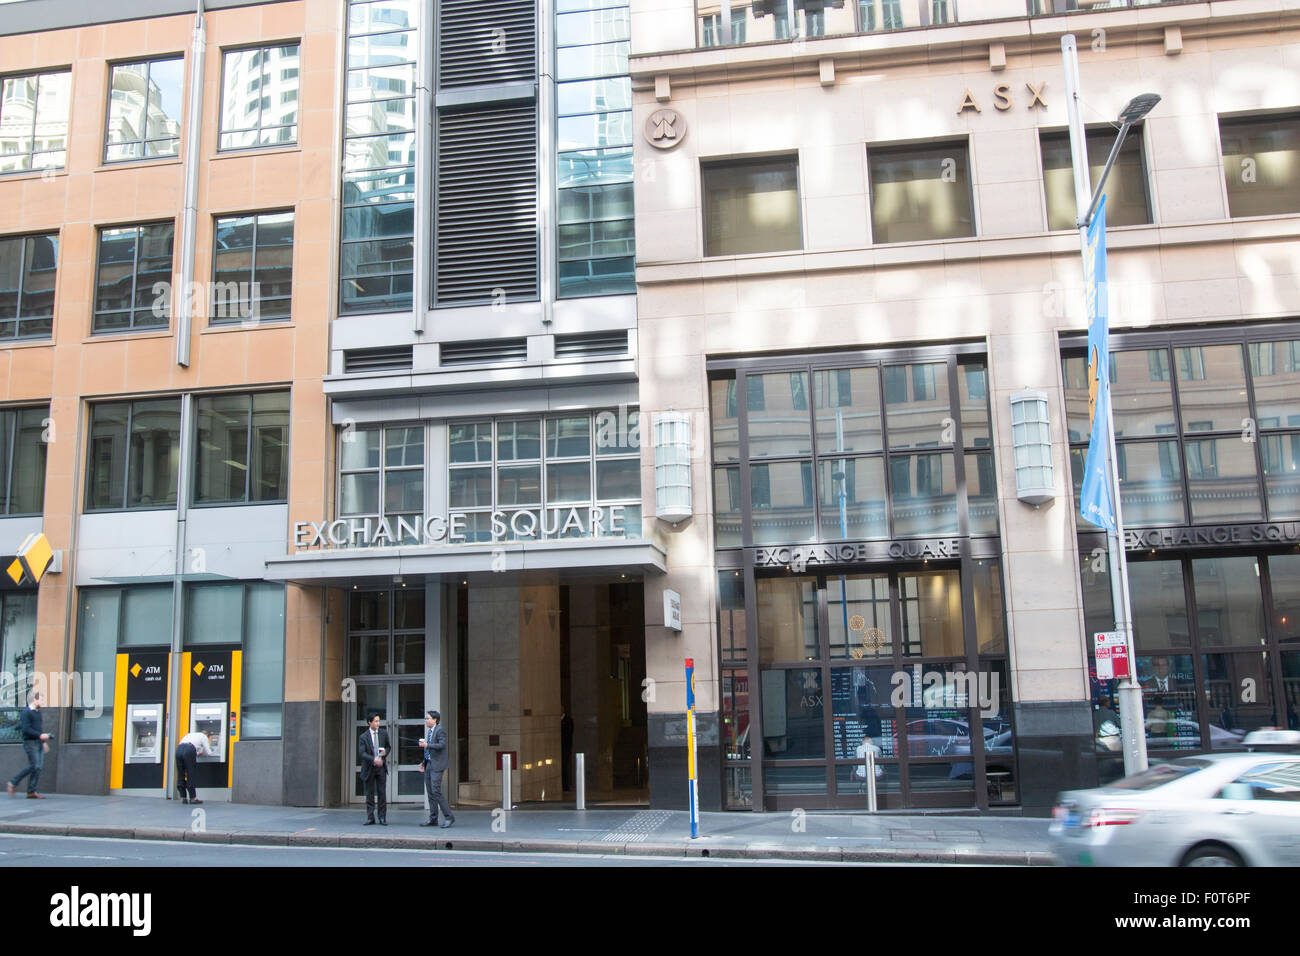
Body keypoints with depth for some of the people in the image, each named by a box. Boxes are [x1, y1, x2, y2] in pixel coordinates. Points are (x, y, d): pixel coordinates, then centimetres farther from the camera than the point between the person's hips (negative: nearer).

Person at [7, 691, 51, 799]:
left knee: (38, 767, 0)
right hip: (30, 742, -8)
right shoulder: (26, 712, -9)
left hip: (39, 743, 8)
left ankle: (31, 792, 1)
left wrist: (44, 742, 24)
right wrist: (40, 735, -22)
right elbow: (26, 729, -18)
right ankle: (13, 783, 1)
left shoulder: (38, 712, 18)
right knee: (34, 766, -13)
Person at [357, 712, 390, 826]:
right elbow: (361, 753, -13)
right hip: (369, 768, -1)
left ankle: (383, 818, 6)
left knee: (382, 793, 0)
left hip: (381, 767, 2)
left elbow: (388, 746, 17)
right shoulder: (363, 737, -5)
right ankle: (370, 818, 12)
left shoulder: (384, 734, 5)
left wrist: (385, 752, -7)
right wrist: (374, 759, -26)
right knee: (369, 794, 5)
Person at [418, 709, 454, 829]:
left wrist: (427, 745, -23)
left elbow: (442, 745, -20)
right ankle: (433, 818, 12)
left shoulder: (440, 730, -8)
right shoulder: (429, 731, 17)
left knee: (436, 791, -14)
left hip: (437, 765, -9)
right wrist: (423, 762, 16)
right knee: (430, 792, 8)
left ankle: (448, 817, -9)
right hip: (429, 764, 9)